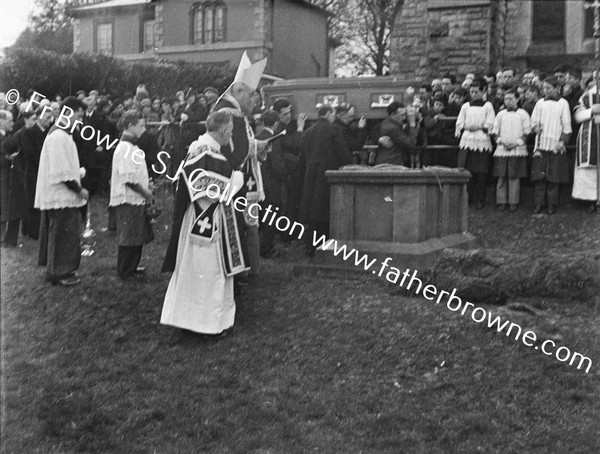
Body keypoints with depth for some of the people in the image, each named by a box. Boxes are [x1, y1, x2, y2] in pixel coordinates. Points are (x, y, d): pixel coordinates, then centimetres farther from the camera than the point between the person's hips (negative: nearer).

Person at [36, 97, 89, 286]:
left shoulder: (60, 133, 13)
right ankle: (59, 273, 9)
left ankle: (57, 270, 26)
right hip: (61, 197, -10)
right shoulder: (59, 137, -20)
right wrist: (78, 189, -15)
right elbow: (61, 172, -23)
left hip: (59, 195, 10)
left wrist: (77, 172, 10)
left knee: (61, 234, 17)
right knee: (62, 234, -1)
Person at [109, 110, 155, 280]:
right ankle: (125, 272, 11)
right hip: (127, 200, -10)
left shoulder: (132, 147, 13)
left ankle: (132, 267, 29)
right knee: (128, 238, 0)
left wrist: (146, 188, 9)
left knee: (138, 237, 17)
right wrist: (146, 193, -14)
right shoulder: (125, 148, -18)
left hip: (136, 200, 10)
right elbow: (128, 179, -23)